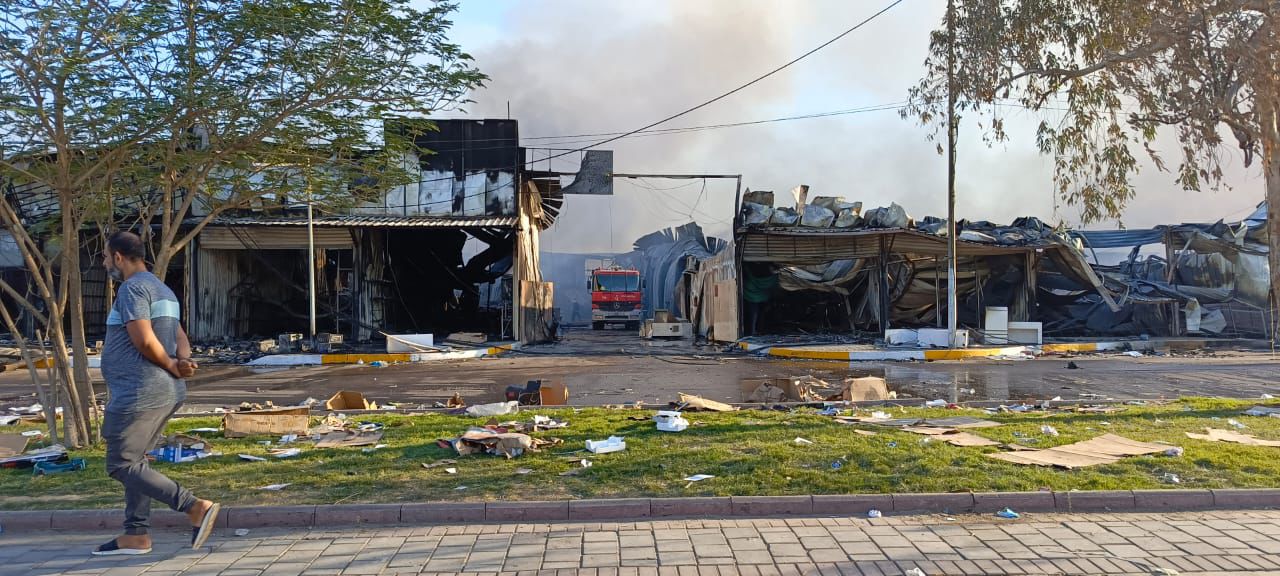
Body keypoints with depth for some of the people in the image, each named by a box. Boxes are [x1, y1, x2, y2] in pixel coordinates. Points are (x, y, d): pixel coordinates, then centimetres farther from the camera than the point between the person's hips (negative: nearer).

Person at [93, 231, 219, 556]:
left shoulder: (132, 288, -13)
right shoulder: (161, 289, 19)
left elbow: (144, 340, -23)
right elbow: (180, 338, 14)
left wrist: (171, 366, -8)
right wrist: (182, 363, -6)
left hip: (141, 393, -10)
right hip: (166, 392, 10)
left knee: (121, 466, -4)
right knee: (134, 461, 17)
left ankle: (196, 508, -13)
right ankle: (136, 536, 21)